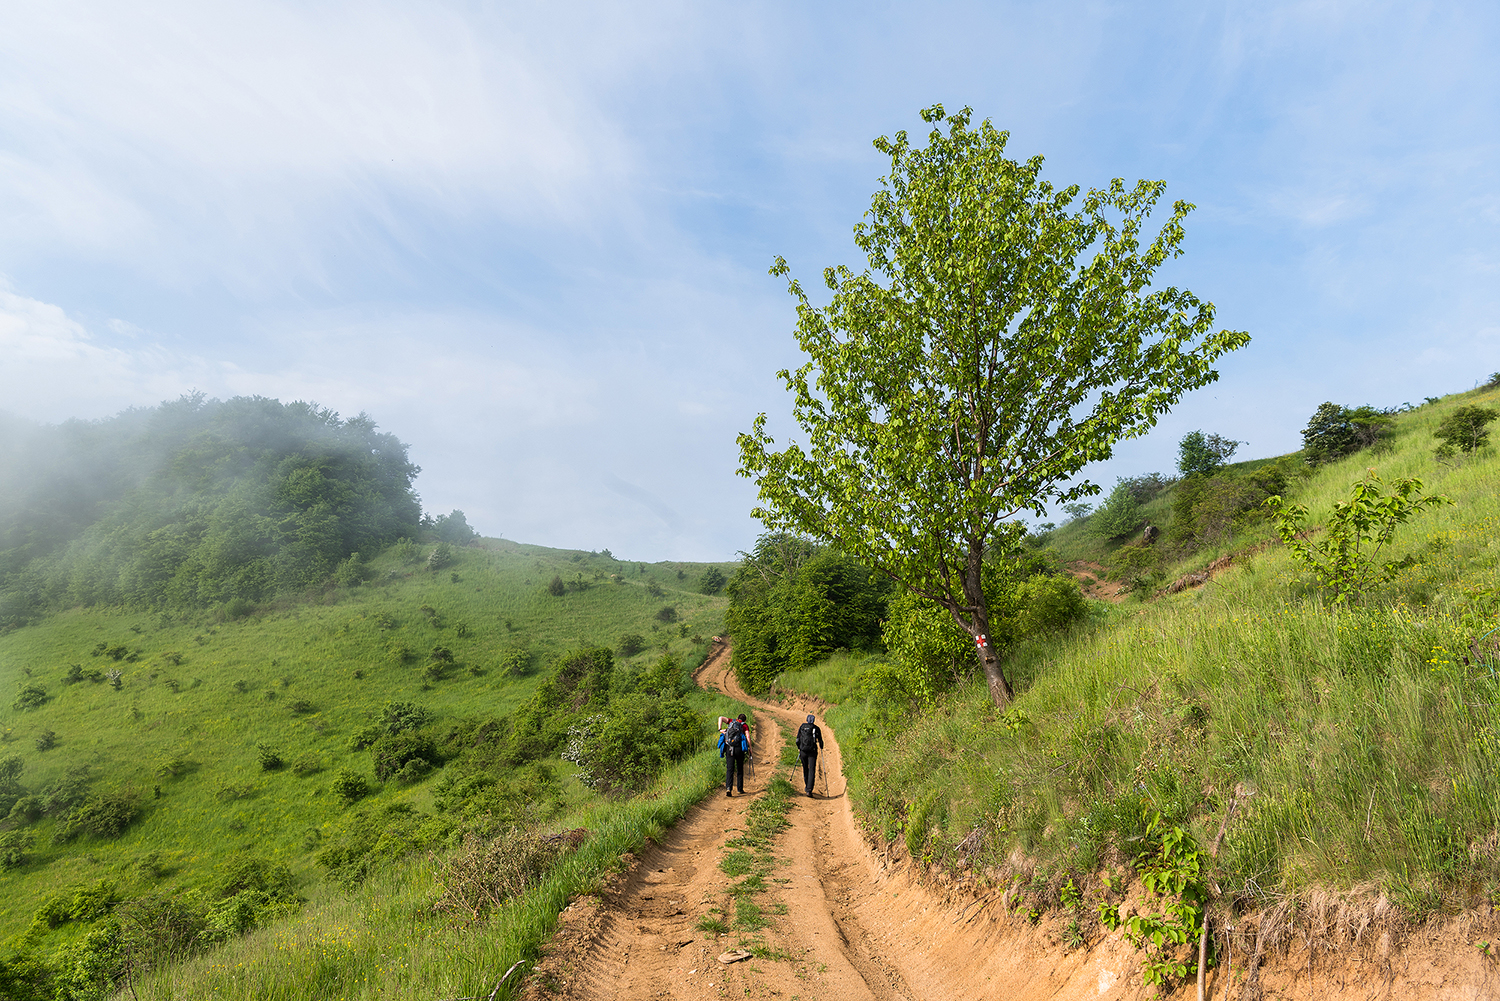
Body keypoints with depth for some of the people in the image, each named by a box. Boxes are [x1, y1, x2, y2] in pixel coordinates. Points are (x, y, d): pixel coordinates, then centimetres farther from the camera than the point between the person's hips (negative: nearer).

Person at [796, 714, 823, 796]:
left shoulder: (802, 727, 7)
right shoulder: (816, 728, 2)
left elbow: (797, 740, 8)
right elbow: (820, 740, 6)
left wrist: (799, 748, 23)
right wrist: (821, 748, 25)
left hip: (803, 751, 2)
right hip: (812, 752, -2)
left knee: (805, 769, 21)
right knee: (812, 771, -3)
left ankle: (807, 786, 32)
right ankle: (809, 790, -16)